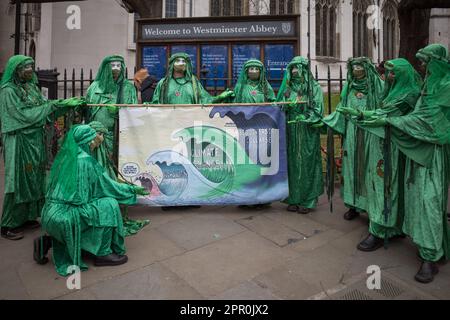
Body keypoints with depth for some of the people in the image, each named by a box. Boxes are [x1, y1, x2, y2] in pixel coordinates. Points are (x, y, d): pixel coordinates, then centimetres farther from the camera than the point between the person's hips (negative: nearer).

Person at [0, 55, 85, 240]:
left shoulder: (31, 87, 10)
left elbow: (46, 107, 9)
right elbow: (25, 115, -17)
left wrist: (69, 103, -2)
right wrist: (52, 105, -15)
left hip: (35, 140, 7)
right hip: (19, 142, -7)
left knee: (33, 178, 12)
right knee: (18, 180, -2)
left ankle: (26, 217, 25)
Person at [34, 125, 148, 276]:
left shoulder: (64, 155, 9)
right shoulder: (85, 160, -14)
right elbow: (109, 186, -7)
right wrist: (133, 189, 5)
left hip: (50, 215, 9)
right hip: (65, 219, -9)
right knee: (109, 205, -4)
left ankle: (47, 241, 17)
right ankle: (103, 253, 2)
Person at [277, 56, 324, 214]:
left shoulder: (314, 87, 1)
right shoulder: (287, 87, 12)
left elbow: (317, 110, -6)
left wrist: (303, 118, -17)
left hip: (307, 133, -3)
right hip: (290, 132, 4)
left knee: (306, 163, -1)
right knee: (292, 163, 5)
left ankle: (308, 201, 8)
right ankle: (294, 199, 13)